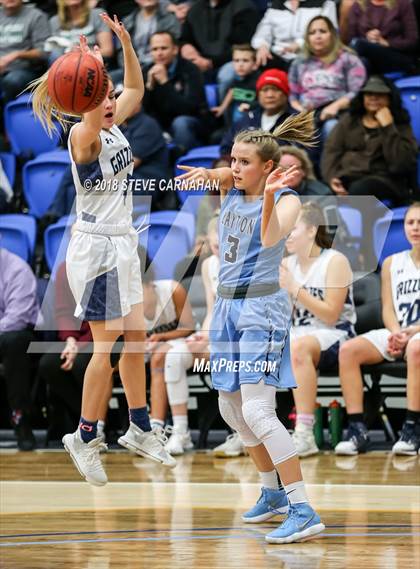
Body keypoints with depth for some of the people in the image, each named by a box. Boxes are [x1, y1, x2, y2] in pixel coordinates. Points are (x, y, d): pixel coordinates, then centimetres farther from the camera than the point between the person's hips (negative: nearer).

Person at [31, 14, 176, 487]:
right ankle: (84, 438, 4)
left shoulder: (113, 127, 6)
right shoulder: (82, 136, -17)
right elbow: (92, 117, -42)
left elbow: (135, 90, 21)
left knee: (136, 337, 13)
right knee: (107, 345, -6)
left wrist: (125, 43, 7)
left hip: (121, 244, 8)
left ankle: (140, 430, 23)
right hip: (96, 247, -8)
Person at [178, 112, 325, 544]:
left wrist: (269, 198, -47)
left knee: (257, 411, -18)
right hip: (227, 306, 8)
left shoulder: (286, 200, -12)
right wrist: (205, 173, -36)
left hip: (261, 309, -8)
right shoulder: (230, 188, 6)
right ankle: (272, 493, 31)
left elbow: (271, 237, -30)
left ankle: (303, 511, -20)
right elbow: (217, 172, -13)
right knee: (231, 408, 15)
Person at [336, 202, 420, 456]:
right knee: (349, 350, -21)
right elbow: (388, 308, 11)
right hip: (397, 334, 5)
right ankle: (357, 429, -27)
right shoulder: (392, 263, 17)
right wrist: (396, 333, -11)